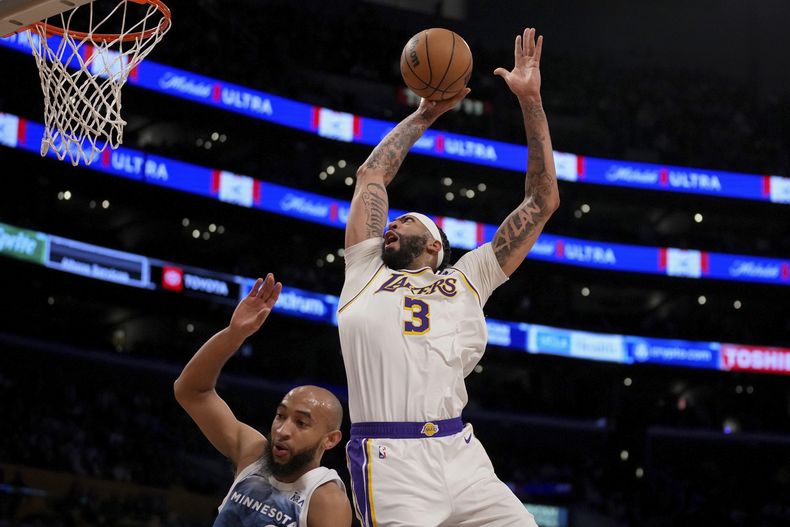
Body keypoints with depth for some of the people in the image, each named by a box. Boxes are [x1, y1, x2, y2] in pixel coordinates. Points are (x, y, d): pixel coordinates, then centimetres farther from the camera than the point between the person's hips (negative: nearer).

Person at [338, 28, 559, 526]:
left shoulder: (467, 279, 24)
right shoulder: (365, 274, 23)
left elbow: (543, 201, 24)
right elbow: (373, 174, 27)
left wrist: (531, 102, 20)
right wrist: (425, 114, 35)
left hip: (462, 457, 2)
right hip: (391, 462, -2)